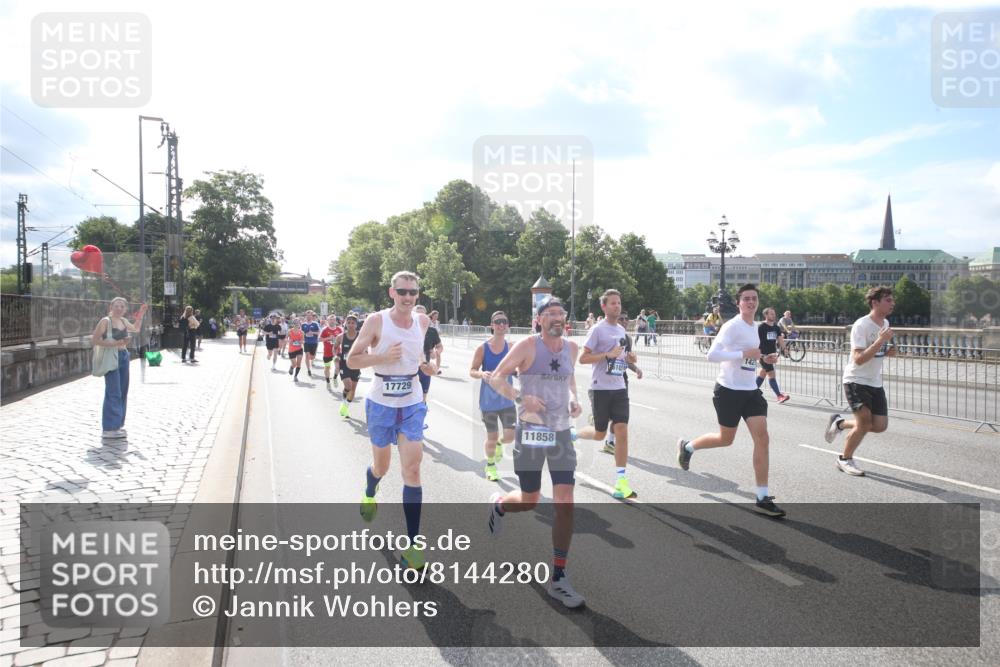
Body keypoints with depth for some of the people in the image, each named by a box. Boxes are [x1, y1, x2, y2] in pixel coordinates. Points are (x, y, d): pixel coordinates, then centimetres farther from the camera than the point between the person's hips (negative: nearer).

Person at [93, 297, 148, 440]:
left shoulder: (124, 321, 12)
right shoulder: (105, 321, -9)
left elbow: (136, 329, 31)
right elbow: (94, 339, -14)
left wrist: (140, 316, 18)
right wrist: (113, 343, -21)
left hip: (124, 356, 8)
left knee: (123, 392, 11)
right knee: (113, 393, -10)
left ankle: (117, 424, 20)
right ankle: (109, 429, -7)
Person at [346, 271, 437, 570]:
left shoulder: (423, 321, 1)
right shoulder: (377, 321, -11)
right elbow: (352, 359, -8)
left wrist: (427, 364, -1)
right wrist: (384, 357, -24)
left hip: (412, 405, 2)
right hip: (381, 404, -1)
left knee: (412, 470, -8)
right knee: (381, 467, 16)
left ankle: (413, 543, -3)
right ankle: (369, 495, 53)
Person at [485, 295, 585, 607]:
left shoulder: (571, 347, 6)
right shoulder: (528, 346, -10)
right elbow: (495, 378, -7)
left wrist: (574, 399, 6)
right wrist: (521, 398, -24)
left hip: (561, 432, 4)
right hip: (531, 430, -4)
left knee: (565, 503, -4)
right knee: (529, 501, 7)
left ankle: (558, 578, 7)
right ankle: (498, 504, 45)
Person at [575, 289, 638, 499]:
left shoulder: (621, 329, 12)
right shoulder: (598, 329, -9)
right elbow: (583, 358, -12)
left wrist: (628, 358, 5)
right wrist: (608, 355, -22)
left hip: (619, 388, 5)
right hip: (601, 388, -5)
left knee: (622, 431, -4)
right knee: (600, 434, 5)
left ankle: (620, 481, 1)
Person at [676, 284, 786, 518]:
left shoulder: (754, 327, 11)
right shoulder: (732, 326, -16)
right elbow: (712, 354, -26)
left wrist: (763, 358, 8)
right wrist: (744, 353, -29)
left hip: (750, 391, 7)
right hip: (729, 390, -7)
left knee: (762, 438, -5)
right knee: (726, 439, 8)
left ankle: (763, 498, 0)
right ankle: (687, 446, 38)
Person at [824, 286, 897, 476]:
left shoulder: (885, 323, 7)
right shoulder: (861, 325, -19)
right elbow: (859, 359, -26)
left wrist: (888, 352, 0)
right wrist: (881, 340, -31)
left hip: (875, 383, 8)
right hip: (856, 381, -8)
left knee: (880, 425, 2)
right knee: (865, 422, -14)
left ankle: (839, 423, 25)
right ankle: (845, 459, 8)